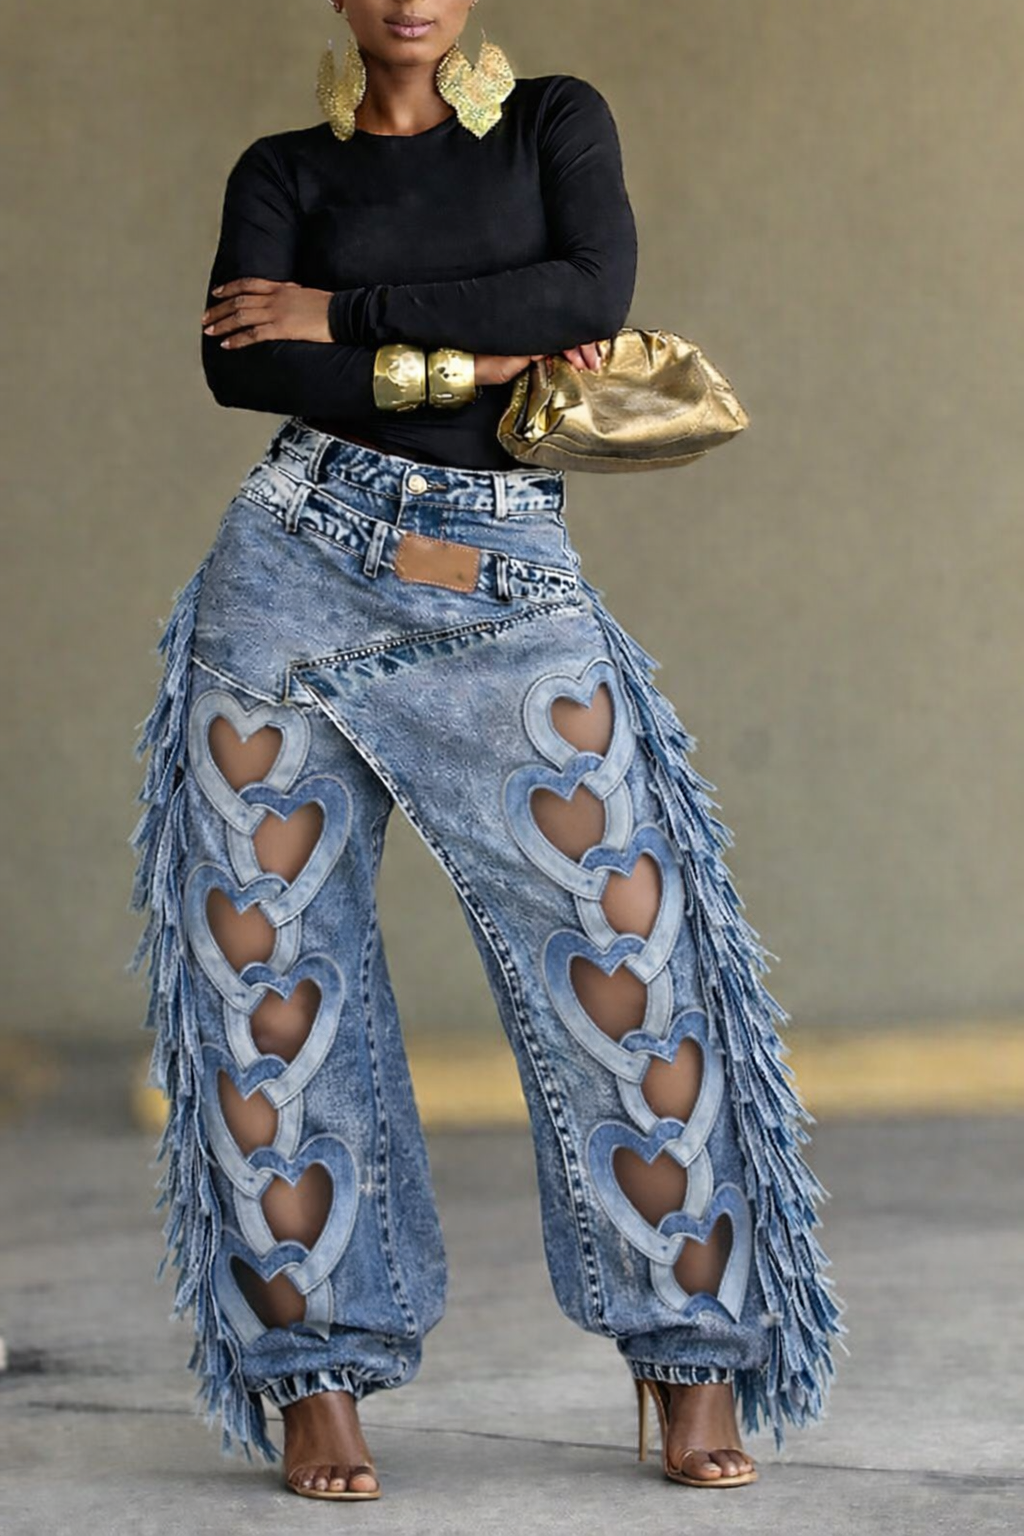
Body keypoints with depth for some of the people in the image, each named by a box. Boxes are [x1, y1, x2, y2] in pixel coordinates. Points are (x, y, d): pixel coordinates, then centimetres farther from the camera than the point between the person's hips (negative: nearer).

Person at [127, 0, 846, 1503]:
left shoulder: (557, 121, 12)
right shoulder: (286, 171, 12)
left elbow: (595, 292, -8)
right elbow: (240, 361, -5)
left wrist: (349, 312, -6)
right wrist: (457, 366, -11)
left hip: (511, 599, -1)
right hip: (299, 571, 1)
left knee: (634, 953, -9)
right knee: (272, 972, -3)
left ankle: (693, 1354, 3)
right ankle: (315, 1374, 6)